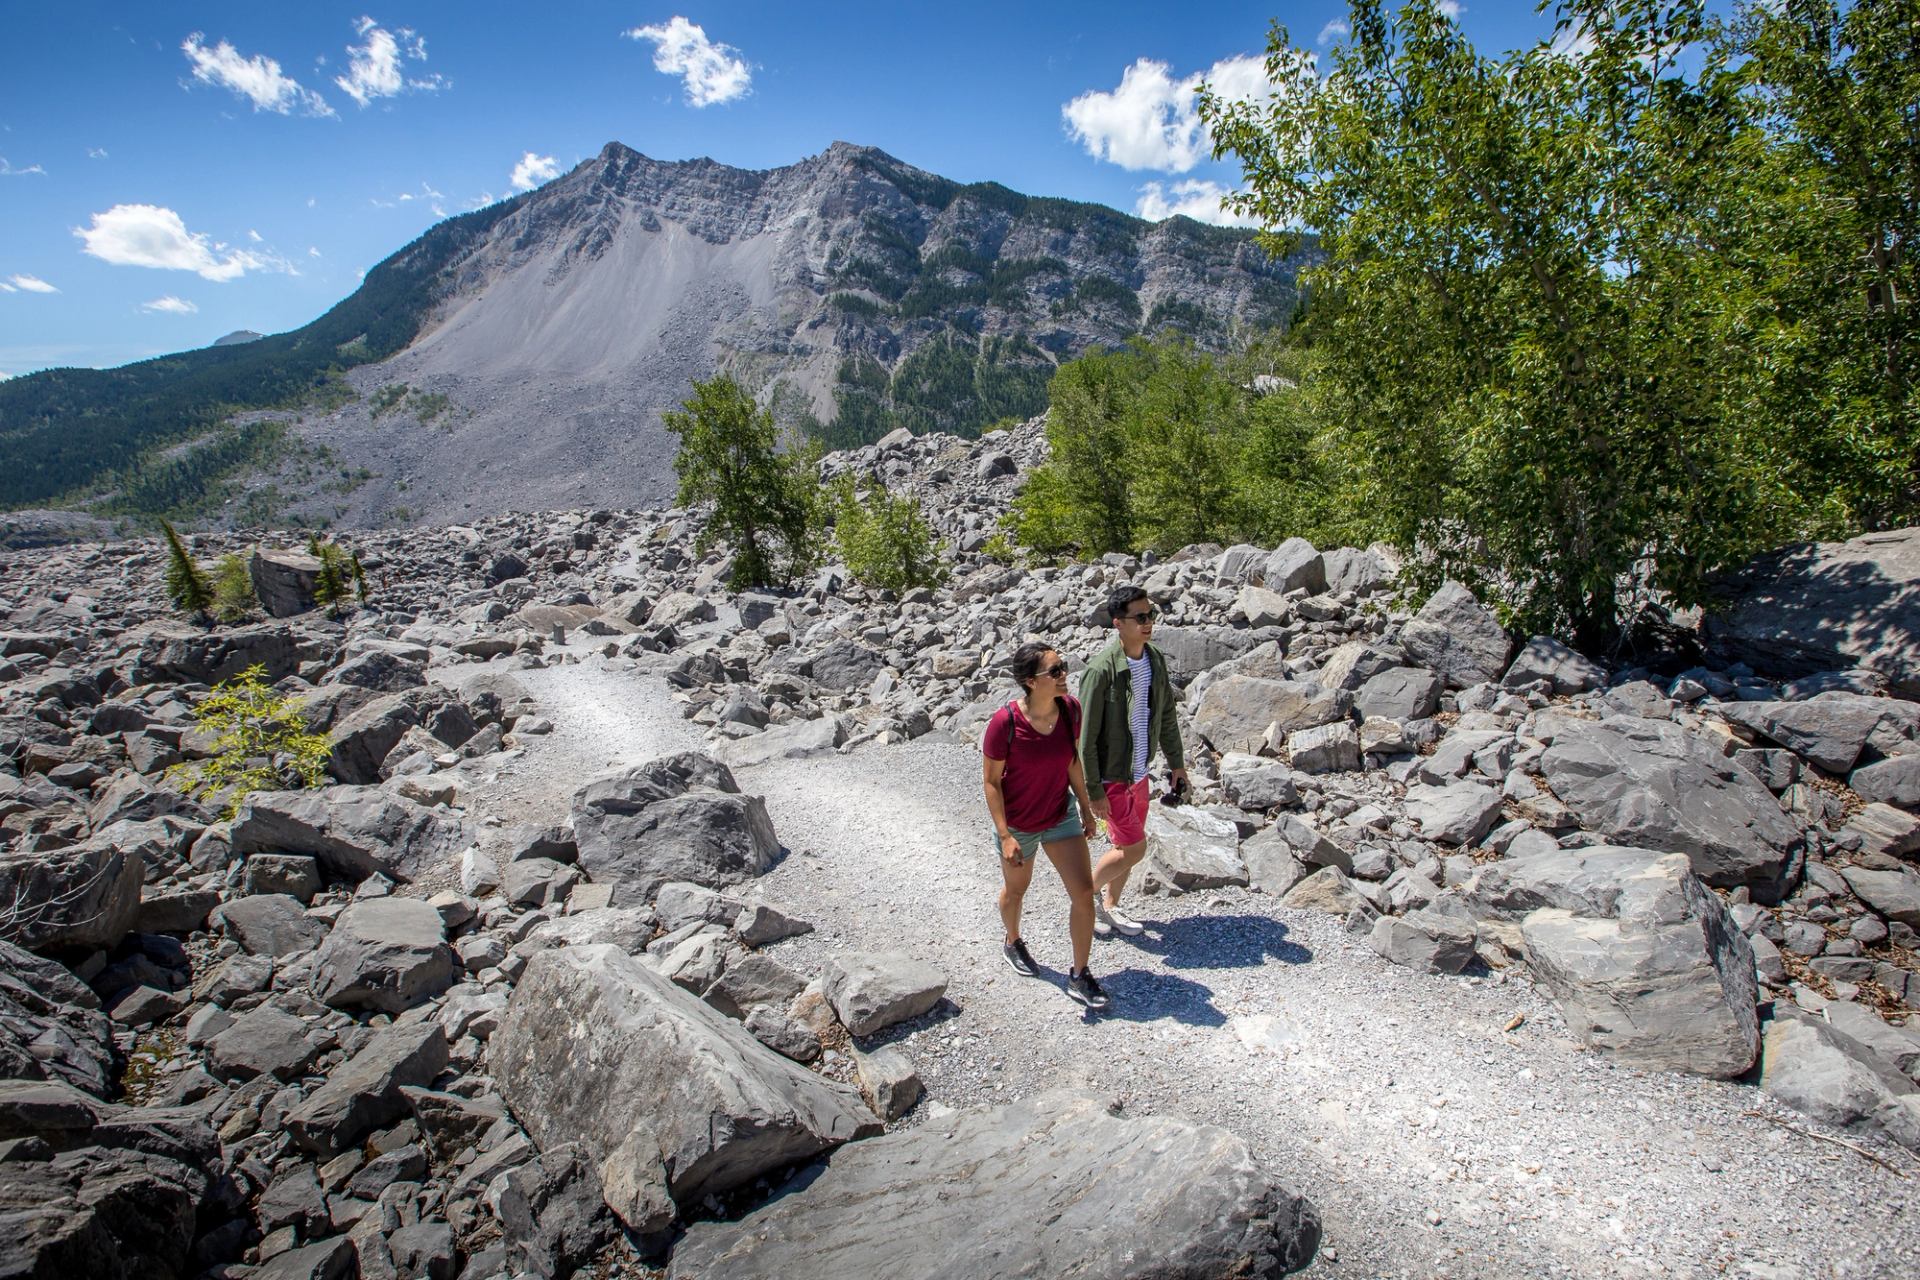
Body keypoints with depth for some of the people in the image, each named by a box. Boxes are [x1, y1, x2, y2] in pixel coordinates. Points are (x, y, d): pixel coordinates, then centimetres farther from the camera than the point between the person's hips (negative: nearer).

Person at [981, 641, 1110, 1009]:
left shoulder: (1070, 708, -14)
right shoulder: (1005, 722, -28)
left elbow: (1072, 760, 3)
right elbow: (991, 782, -18)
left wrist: (1086, 807, 10)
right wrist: (1005, 836, -19)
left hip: (1061, 816, 4)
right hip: (1018, 825, -3)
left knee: (1084, 892, -1)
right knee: (1016, 890, 20)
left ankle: (1079, 976, 17)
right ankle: (1012, 942, 52)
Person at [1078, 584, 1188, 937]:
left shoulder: (1156, 659, -2)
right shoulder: (1101, 670, -25)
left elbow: (1166, 715, 11)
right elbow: (1086, 736, -20)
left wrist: (1177, 762, 15)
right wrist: (1093, 790, -18)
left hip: (1139, 772, 7)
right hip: (1111, 777, -7)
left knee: (1126, 845, 18)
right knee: (1135, 848, -1)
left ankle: (1110, 905, 37)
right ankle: (1089, 891, 23)